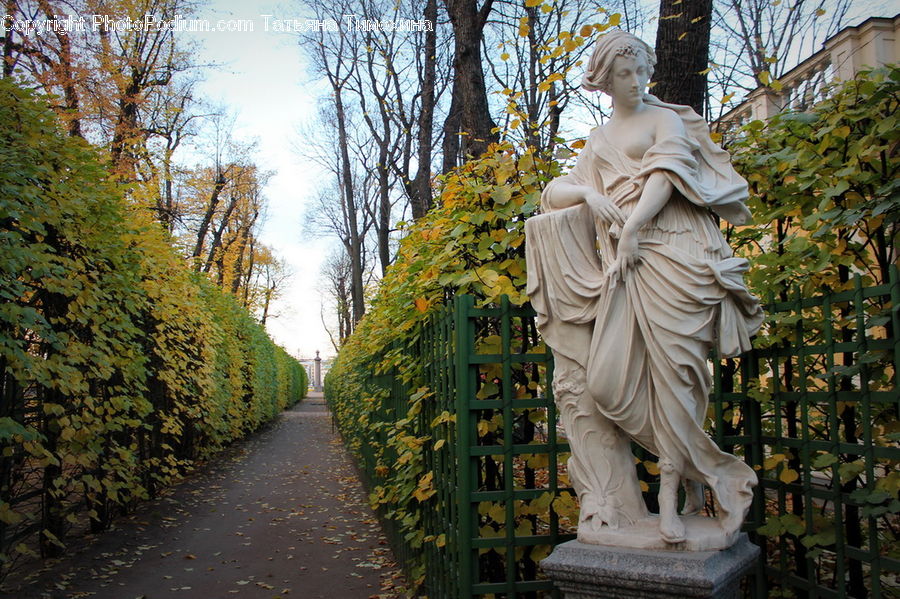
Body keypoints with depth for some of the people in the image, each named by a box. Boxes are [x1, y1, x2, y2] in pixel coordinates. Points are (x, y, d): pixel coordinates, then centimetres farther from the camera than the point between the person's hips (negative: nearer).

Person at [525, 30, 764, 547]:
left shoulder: (665, 118, 11)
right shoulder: (599, 141, 25)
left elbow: (668, 171, -6)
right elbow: (556, 192, 21)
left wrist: (633, 227, -17)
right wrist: (587, 193, -1)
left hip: (671, 250, -4)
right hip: (620, 262, 5)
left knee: (670, 367, -13)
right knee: (608, 377, -8)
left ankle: (671, 492, -4)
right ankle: (695, 472, 5)